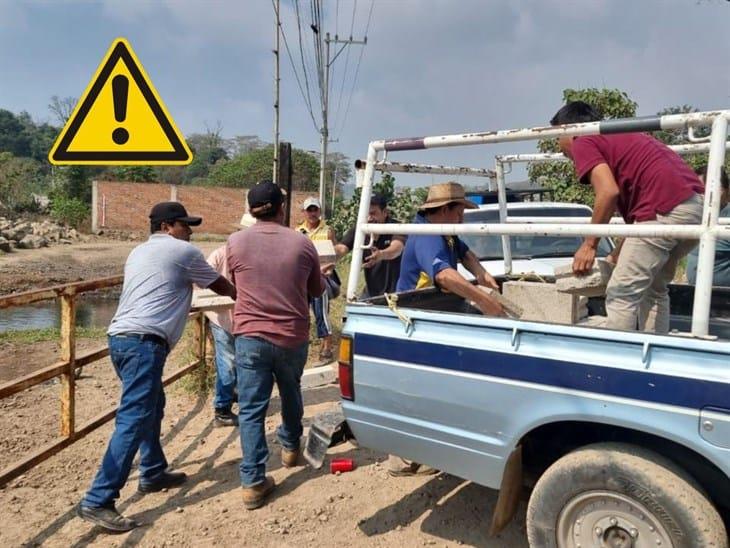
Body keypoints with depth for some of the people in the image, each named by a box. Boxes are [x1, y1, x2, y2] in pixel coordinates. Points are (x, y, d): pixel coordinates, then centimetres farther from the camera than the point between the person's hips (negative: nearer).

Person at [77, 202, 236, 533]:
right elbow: (220, 286, 14)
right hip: (143, 342, -10)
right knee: (134, 420, -11)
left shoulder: (139, 252, 25)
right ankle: (97, 502, -12)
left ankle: (153, 474, 34)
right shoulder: (183, 251, 2)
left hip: (121, 337, 10)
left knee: (152, 407, 23)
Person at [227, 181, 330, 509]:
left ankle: (253, 482, 2)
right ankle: (290, 447, 45)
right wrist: (323, 274, 31)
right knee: (291, 395, 25)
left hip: (250, 337, -1)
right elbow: (317, 290, 9)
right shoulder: (302, 243, -3)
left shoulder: (236, 242, -5)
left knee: (251, 410, 4)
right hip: (293, 338, 2)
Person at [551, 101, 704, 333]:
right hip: (696, 203, 9)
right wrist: (621, 253, 36)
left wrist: (589, 245, -2)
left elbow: (609, 192, -12)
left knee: (621, 294, -3)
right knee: (654, 289, 21)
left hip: (666, 208, -9)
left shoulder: (583, 143, 5)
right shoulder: (617, 137, 32)